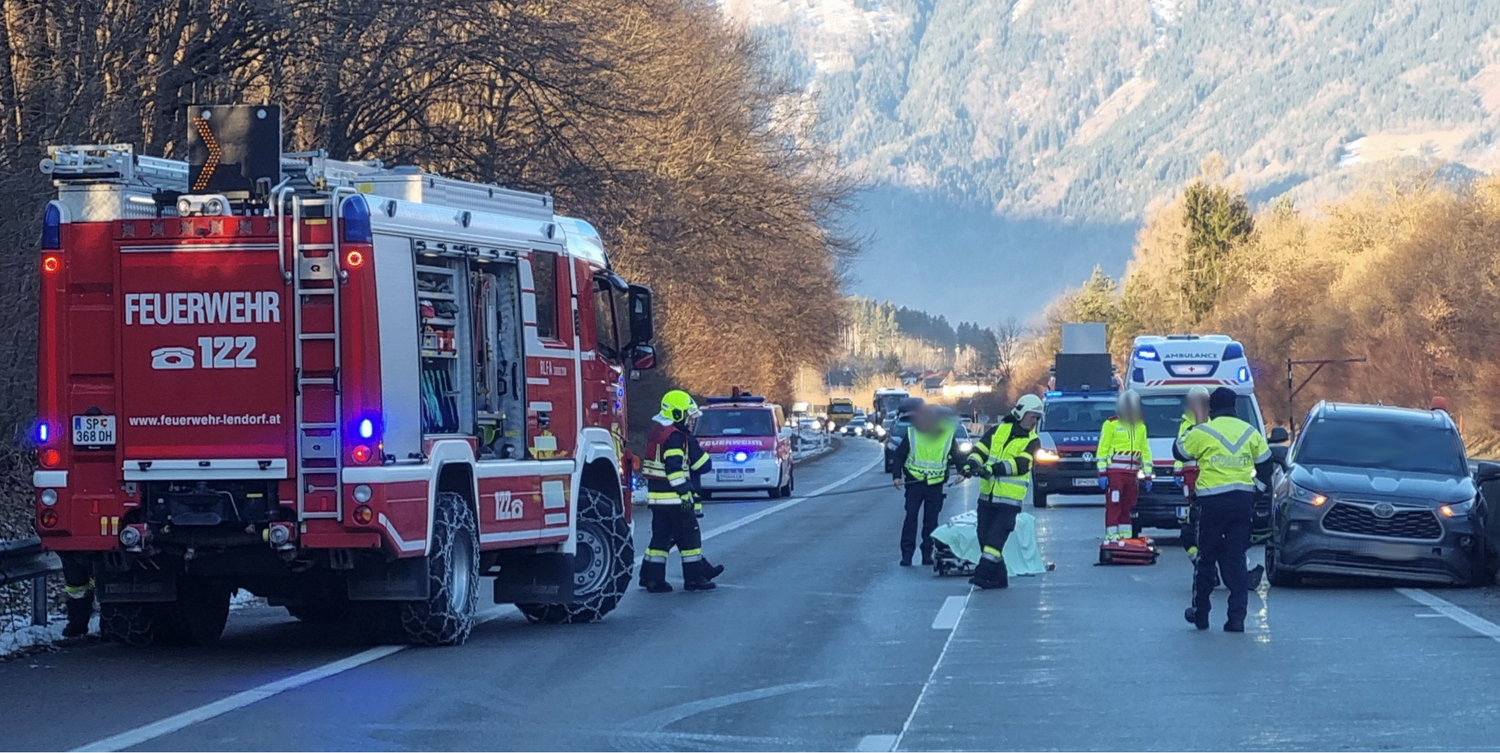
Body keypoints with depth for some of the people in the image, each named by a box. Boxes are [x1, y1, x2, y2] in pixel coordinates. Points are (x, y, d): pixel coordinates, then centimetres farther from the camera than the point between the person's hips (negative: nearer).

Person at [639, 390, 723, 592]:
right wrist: (684, 493, -22)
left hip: (656, 495, 9)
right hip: (673, 496, -9)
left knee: (661, 536, 12)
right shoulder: (674, 436, -16)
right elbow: (674, 468, -22)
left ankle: (652, 577, 10)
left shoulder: (656, 431, 15)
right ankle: (694, 577, 4)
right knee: (689, 536, 0)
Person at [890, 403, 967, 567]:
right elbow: (899, 456, 5)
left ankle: (927, 554, 12)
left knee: (931, 520, 4)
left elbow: (957, 457, 11)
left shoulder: (947, 435, -1)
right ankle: (907, 554, -5)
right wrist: (897, 476, -6)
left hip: (936, 485, 1)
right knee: (911, 517, -6)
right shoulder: (911, 434, -2)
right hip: (914, 483, -1)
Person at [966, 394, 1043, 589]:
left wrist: (995, 468, -29)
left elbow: (1022, 464, -16)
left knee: (995, 537, -14)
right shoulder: (998, 431, 9)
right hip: (987, 495, 4)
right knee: (984, 536, 6)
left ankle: (983, 573, -14)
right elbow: (980, 449, 3)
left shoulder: (1032, 442, 0)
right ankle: (999, 578, 15)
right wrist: (971, 463, -20)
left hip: (1009, 500, -4)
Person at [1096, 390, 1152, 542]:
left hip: (1131, 474, 5)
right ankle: (1111, 536, -11)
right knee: (1113, 506, -9)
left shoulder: (1140, 426, 17)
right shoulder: (1111, 424, -1)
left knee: (1127, 507, 9)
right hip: (1114, 472, -5)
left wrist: (1147, 476, 14)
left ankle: (1125, 536, 14)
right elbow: (1102, 449, -4)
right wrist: (1102, 473, -11)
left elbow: (1145, 452, 19)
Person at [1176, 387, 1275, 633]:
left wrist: (1187, 434, 29)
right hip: (1243, 501, 3)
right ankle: (1237, 616, -2)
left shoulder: (1201, 433, -5)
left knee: (1206, 557, 9)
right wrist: (1258, 489, 23)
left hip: (1213, 503, -3)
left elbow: (1179, 452, 9)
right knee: (1236, 559, 5)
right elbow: (1266, 465, 15)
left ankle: (1200, 613, 17)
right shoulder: (1250, 433, 8)